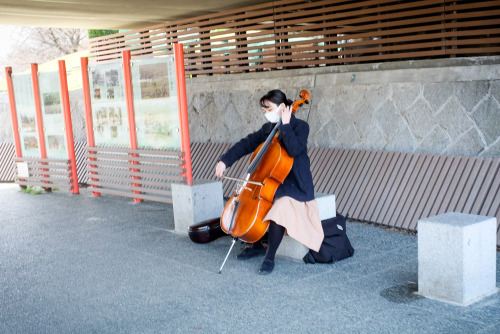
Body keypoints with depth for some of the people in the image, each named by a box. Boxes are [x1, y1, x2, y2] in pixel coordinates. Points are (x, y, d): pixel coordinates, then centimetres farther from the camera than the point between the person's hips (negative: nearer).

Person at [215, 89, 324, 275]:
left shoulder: (300, 126, -10)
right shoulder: (268, 128, 8)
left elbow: (294, 149, -29)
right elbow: (246, 144, 4)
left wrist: (285, 124, -24)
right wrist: (224, 160, -8)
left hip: (295, 185, -7)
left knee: (279, 208, -33)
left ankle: (270, 257, -14)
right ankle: (257, 245, 17)